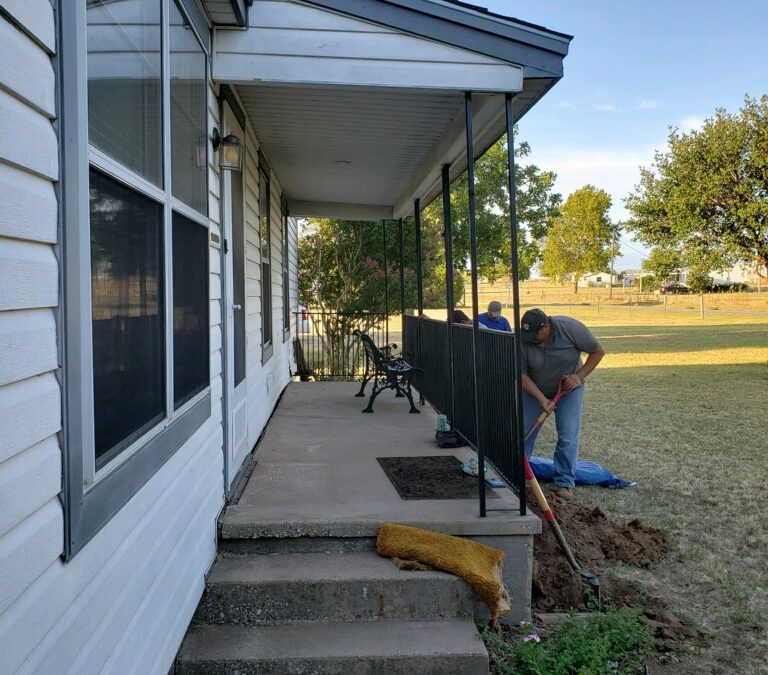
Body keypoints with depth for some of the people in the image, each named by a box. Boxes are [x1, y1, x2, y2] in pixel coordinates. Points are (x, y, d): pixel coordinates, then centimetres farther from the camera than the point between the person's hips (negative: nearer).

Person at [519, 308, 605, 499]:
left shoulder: (570, 328, -27)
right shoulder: (522, 340, -25)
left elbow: (598, 351, -16)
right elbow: (521, 374, -21)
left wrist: (579, 376, -23)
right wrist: (541, 399, -31)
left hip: (568, 389, -1)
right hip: (535, 390, 1)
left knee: (568, 437, -5)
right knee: (524, 431, 1)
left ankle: (564, 483, 5)